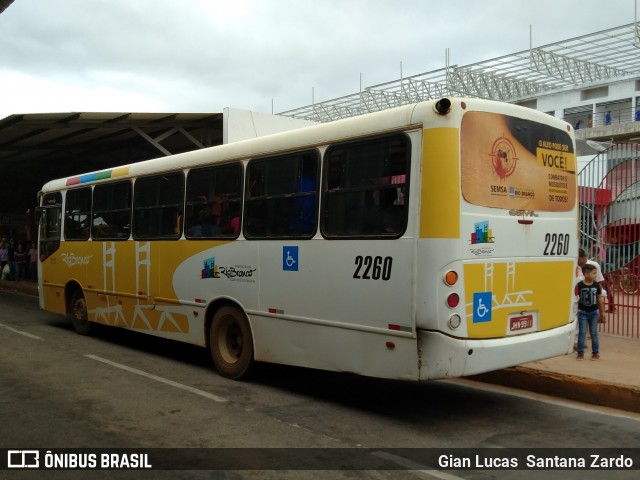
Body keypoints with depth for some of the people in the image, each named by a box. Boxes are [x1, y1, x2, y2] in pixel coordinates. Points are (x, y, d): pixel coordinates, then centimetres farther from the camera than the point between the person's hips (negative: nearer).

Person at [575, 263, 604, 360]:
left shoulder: (597, 285, -2)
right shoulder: (579, 285, -12)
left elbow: (600, 299, 6)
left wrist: (602, 312, 9)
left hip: (594, 312, 2)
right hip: (583, 312, -2)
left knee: (594, 333, 9)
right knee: (582, 333, 2)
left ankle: (595, 352, 19)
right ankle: (580, 353, 10)